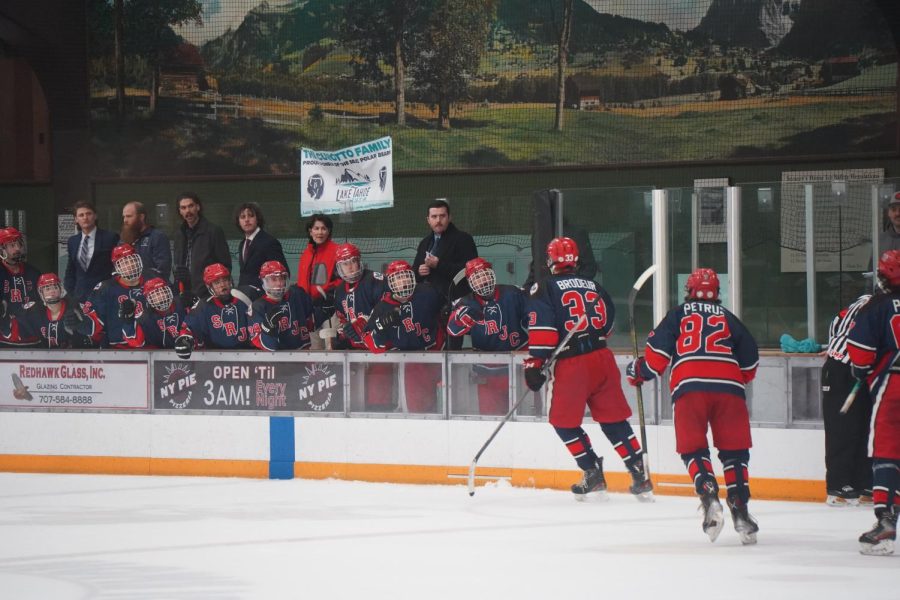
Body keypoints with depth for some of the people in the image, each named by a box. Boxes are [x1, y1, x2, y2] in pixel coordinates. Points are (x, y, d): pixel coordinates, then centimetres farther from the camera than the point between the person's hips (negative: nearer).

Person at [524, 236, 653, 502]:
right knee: (614, 419, 12)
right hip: (602, 358, 5)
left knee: (564, 421, 12)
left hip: (571, 365, -5)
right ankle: (640, 475, 7)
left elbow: (542, 329, -13)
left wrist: (534, 364, -10)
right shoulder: (594, 287, 15)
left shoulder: (544, 289, -2)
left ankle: (593, 474, 7)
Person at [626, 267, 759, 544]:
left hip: (689, 387, -1)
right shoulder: (728, 317, 23)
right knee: (734, 450, 8)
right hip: (728, 386, 1)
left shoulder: (678, 315, 19)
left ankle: (709, 497, -20)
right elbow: (750, 358, 22)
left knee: (693, 449, 5)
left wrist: (640, 371, 26)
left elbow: (659, 348, 8)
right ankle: (739, 508, -5)